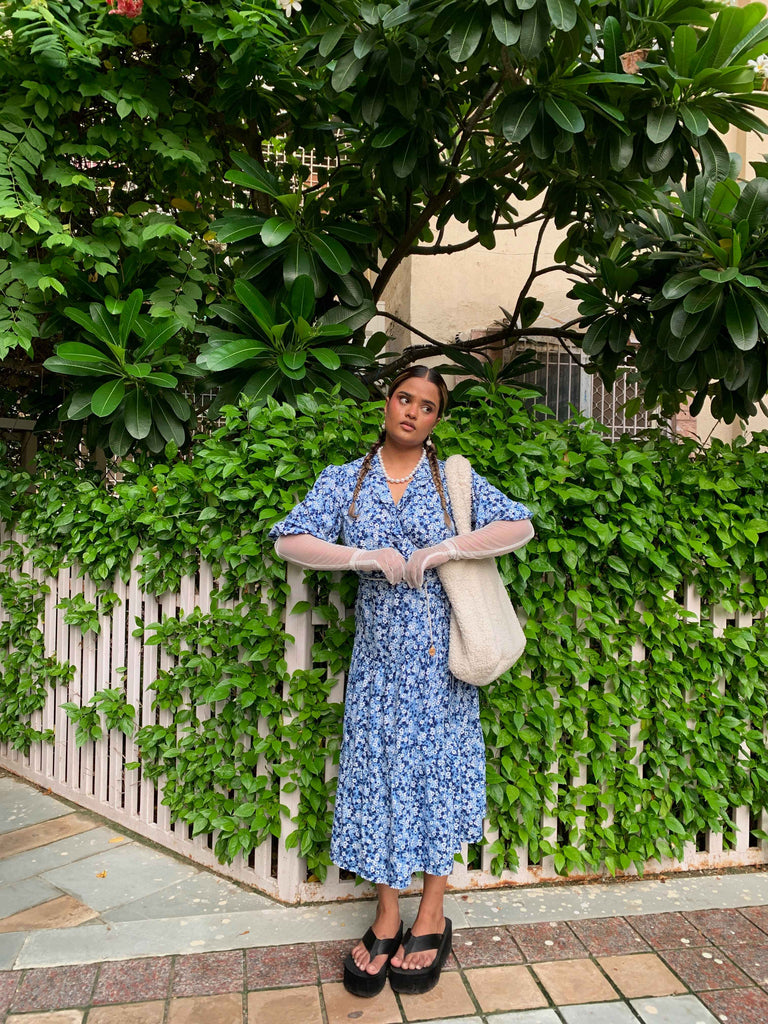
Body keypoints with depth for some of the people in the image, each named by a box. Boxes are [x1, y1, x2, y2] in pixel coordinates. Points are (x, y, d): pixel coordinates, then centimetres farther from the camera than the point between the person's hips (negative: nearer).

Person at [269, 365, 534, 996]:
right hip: (378, 653, 1)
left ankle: (432, 917, 23)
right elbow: (289, 541, -5)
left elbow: (520, 526, -5)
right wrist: (368, 556, -17)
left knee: (437, 766, 5)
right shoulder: (344, 481, 5)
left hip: (439, 651, -1)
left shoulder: (454, 479, 3)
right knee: (378, 769, 6)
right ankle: (387, 917, 23)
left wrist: (445, 550, -16)